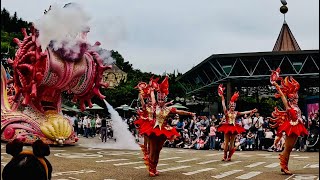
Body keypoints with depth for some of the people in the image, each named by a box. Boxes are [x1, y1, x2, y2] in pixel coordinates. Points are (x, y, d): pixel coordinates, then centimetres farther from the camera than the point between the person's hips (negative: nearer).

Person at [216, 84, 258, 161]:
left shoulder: (236, 113, 9)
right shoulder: (226, 112, -1)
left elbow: (244, 112, 9)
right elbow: (223, 105, -10)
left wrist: (251, 111, 5)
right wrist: (222, 97, -18)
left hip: (234, 128, 3)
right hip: (227, 127, -3)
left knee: (232, 142, 5)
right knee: (226, 142, -2)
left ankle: (229, 156, 12)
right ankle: (225, 156, 5)